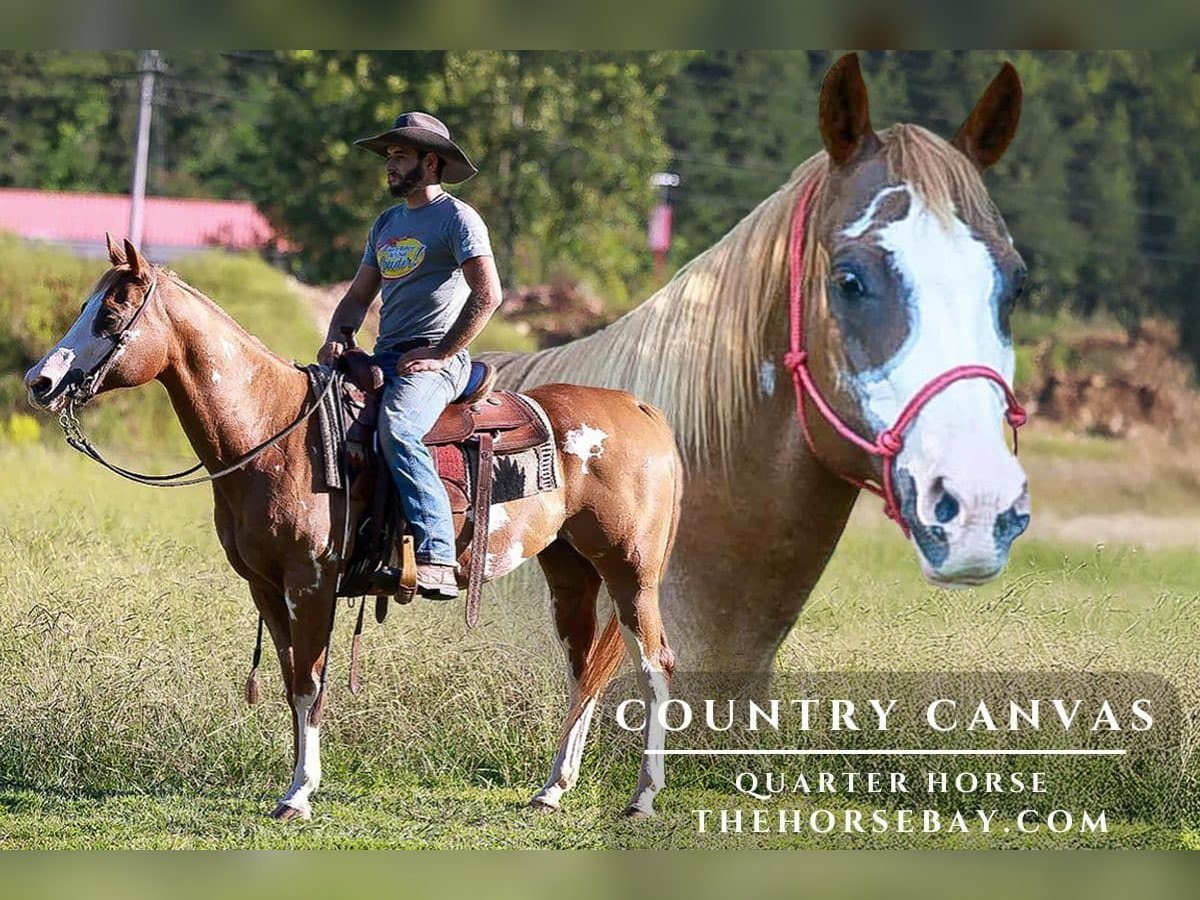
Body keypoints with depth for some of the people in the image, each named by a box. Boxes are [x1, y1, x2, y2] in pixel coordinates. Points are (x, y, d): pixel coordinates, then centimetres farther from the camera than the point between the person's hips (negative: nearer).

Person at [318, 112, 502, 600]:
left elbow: (487, 295, -12)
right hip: (384, 358, 9)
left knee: (396, 429, -36)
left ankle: (437, 559, -42)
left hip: (435, 361, -9)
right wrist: (338, 338, 3)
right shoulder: (386, 224, 22)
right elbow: (358, 295, 24)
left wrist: (441, 354, -14)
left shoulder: (457, 218, -3)